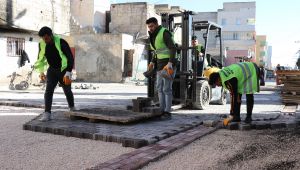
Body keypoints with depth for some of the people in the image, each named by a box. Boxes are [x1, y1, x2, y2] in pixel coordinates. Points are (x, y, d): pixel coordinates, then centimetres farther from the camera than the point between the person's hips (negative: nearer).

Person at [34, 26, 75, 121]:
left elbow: (70, 58, -25)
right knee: (49, 90, -15)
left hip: (64, 71, -3)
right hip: (52, 70, 3)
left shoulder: (61, 42, -24)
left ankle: (72, 108, 35)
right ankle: (47, 114, -17)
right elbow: (40, 58, 9)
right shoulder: (42, 44, -9)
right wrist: (41, 72, 3)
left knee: (67, 91, 9)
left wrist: (68, 74, -33)